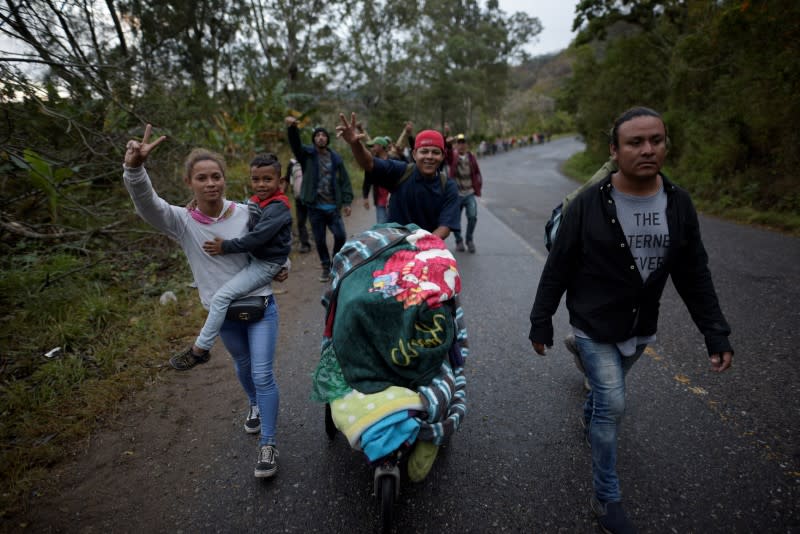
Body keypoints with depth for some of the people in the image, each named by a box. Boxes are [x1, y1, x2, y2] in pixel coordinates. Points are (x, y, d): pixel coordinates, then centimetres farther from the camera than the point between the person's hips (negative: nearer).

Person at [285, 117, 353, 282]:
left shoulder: (335, 158, 5)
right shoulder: (307, 154, 2)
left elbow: (345, 180, 6)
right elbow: (295, 143, -17)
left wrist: (347, 202, -1)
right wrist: (291, 128, -38)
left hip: (333, 206, 0)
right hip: (315, 207, 0)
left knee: (340, 236, -6)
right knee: (319, 240, 7)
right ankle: (326, 268, 24)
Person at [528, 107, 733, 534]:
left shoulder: (679, 204, -6)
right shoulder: (588, 205, -18)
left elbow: (694, 276, 1)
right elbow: (557, 271, -11)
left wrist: (716, 333, -3)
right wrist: (541, 322, -8)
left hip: (640, 329, 5)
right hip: (593, 327, -4)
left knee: (607, 388, 24)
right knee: (613, 404, -5)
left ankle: (588, 418, 58)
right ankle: (607, 499, 13)